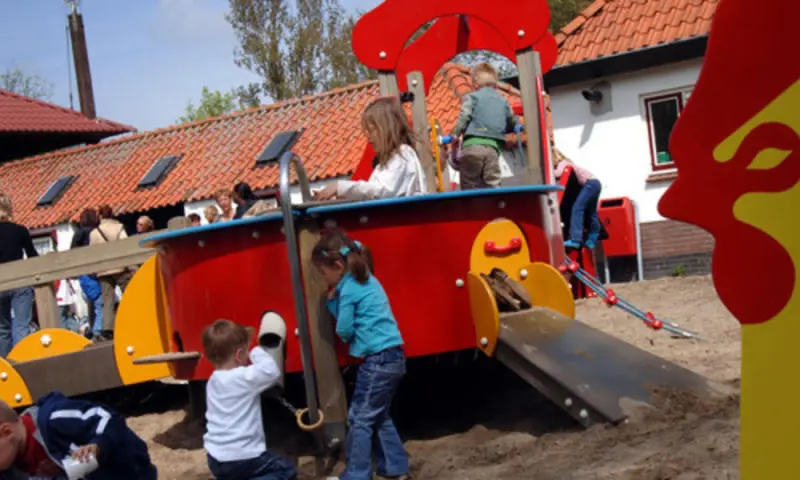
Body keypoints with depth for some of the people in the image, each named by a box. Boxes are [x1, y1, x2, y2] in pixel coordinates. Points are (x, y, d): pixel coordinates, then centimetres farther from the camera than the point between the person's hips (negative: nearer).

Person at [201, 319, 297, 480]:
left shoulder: (213, 381, 8)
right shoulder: (244, 377, -17)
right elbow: (272, 372, -18)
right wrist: (256, 352, -4)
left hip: (215, 458, 8)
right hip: (242, 457, -8)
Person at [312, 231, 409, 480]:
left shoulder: (349, 289, -14)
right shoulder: (366, 279, 14)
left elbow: (344, 331, -9)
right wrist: (334, 300, 6)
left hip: (378, 359, -10)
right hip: (393, 357, 10)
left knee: (360, 418, 0)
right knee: (379, 416, 20)